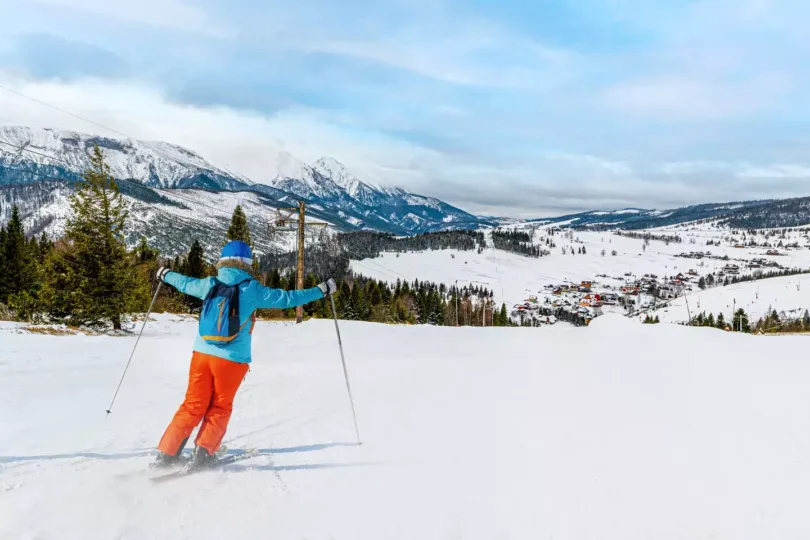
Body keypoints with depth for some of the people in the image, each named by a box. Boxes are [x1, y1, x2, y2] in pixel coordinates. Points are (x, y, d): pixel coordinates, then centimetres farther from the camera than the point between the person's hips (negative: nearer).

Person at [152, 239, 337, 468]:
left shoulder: (210, 284, 5)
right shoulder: (251, 289, -6)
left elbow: (185, 282, 24)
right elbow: (287, 298, -5)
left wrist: (166, 274, 46)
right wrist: (321, 291, 3)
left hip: (202, 353, 4)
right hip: (232, 359, -4)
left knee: (193, 406, 13)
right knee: (219, 408, 14)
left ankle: (166, 454, 12)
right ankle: (202, 454, 11)